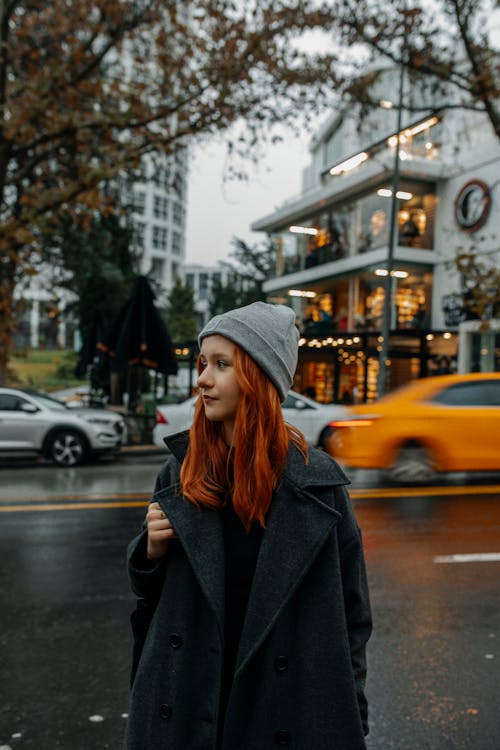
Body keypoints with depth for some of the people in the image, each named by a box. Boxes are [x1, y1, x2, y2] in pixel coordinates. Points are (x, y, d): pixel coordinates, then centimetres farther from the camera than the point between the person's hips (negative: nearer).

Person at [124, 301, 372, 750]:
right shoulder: (181, 470, -4)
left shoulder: (317, 482, -13)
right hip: (183, 702, 3)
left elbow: (350, 612, -6)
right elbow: (149, 590, 8)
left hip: (282, 703, -3)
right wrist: (152, 549, -13)